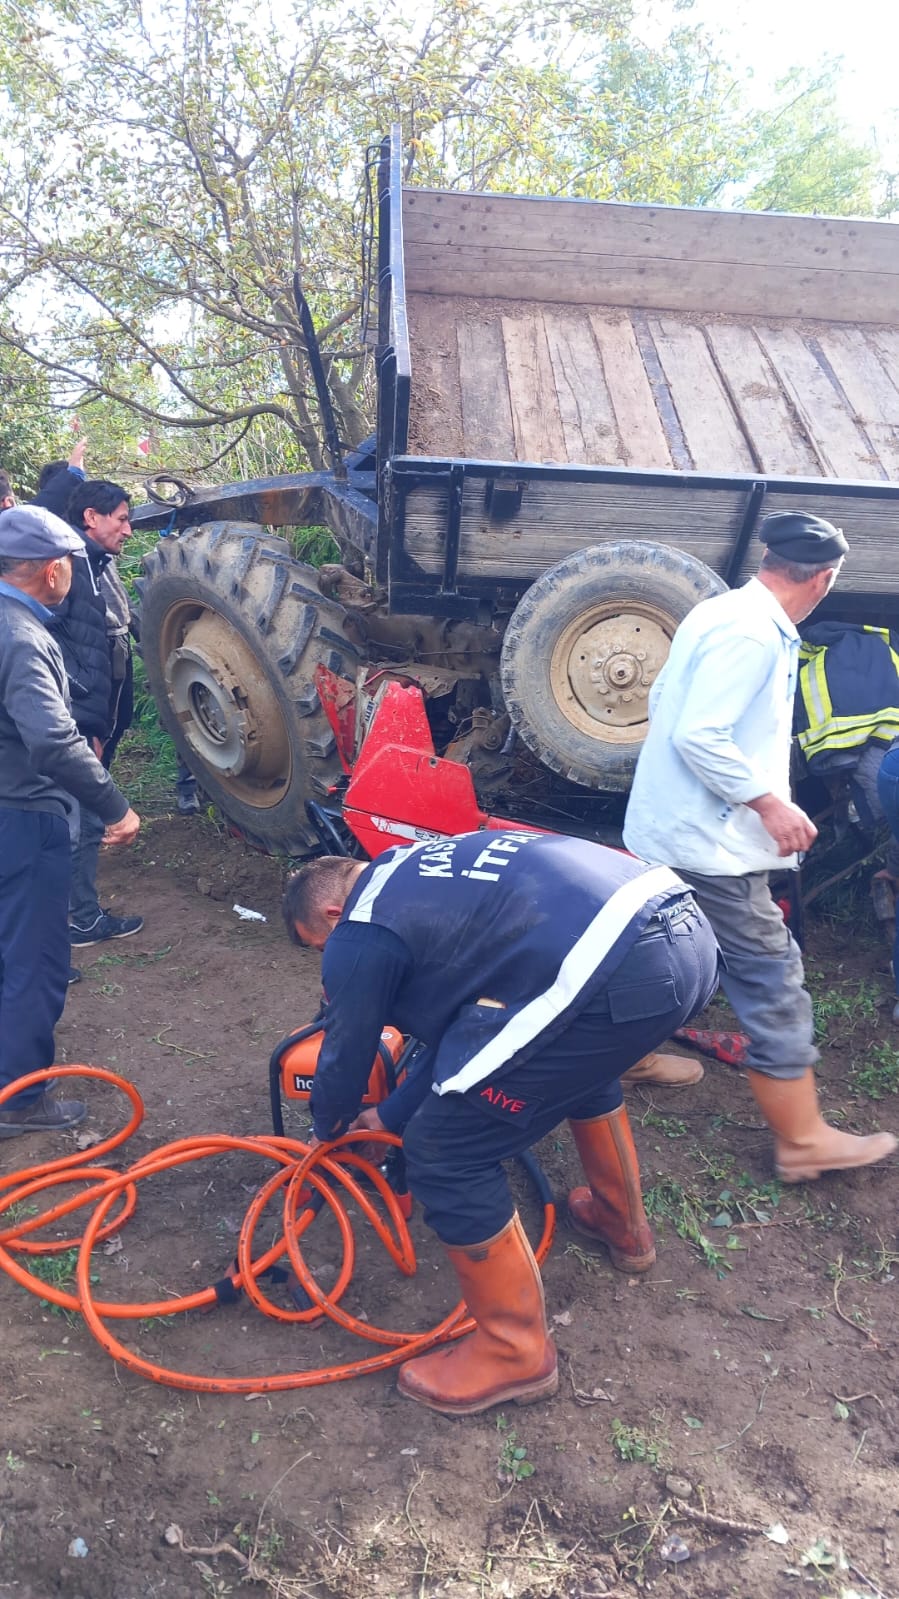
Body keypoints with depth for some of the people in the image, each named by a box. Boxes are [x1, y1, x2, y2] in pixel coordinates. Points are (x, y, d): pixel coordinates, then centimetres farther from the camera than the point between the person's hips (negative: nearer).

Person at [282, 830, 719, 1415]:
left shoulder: (359, 936, 6)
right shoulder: (421, 875, 30)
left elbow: (346, 1058, 21)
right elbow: (458, 1025, 37)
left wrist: (328, 1129, 44)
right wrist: (389, 1116, 48)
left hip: (618, 976, -10)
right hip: (687, 931, 10)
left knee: (445, 1153, 6)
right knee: (580, 1061, 39)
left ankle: (515, 1355, 22)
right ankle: (623, 1224, 57)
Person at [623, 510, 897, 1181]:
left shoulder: (721, 613, 9)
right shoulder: (753, 634, -21)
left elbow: (663, 702, 17)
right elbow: (699, 736, -28)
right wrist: (770, 802, -22)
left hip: (672, 826, 10)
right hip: (710, 842, -10)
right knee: (772, 980, -2)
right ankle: (803, 1139, 8)